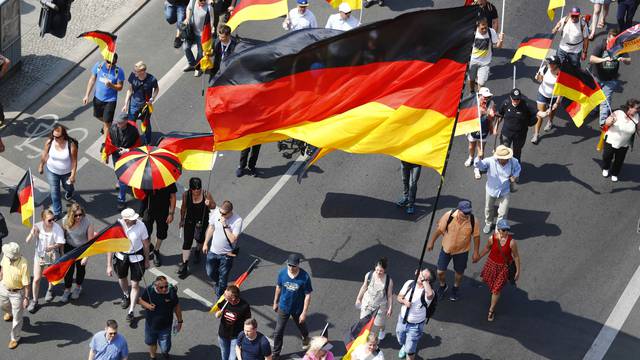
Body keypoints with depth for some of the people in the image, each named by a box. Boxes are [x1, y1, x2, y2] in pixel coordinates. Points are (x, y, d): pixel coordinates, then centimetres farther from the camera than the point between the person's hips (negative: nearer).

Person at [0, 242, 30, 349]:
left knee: (17, 317, 11)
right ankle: (10, 313, 70)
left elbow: (26, 283, -27)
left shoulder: (23, 264, -36)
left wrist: (26, 297, -23)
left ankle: (15, 338, 33)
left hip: (17, 292, -6)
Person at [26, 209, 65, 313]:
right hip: (39, 255, 1)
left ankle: (50, 290, 55)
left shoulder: (57, 229, -24)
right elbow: (28, 241, -14)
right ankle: (34, 301, 19)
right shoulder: (37, 226, -18)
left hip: (52, 256, -1)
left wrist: (52, 247, -40)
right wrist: (32, 233, -34)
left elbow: (60, 243, -20)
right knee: (36, 279, 1)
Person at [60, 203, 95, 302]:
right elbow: (62, 235, -3)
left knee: (81, 268, 18)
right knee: (69, 269, 7)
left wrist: (86, 257, -22)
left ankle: (78, 287, 44)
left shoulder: (87, 223, -30)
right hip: (69, 247, 1)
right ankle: (67, 289, 30)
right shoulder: (65, 221, -21)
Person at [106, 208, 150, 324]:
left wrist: (146, 260, 2)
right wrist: (109, 265, -13)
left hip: (137, 257, -2)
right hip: (121, 256, 2)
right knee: (122, 278, 26)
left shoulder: (140, 225, -24)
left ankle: (131, 311, 14)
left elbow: (146, 244, -8)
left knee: (135, 284, 1)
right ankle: (126, 295, 58)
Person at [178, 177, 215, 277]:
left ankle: (197, 252, 53)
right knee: (187, 241, -2)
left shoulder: (206, 194, -21)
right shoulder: (186, 195, -17)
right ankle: (184, 264, 4)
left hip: (203, 220, 0)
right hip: (190, 219, 0)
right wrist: (182, 220, 12)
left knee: (199, 238, 18)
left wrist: (209, 204, -32)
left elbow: (213, 206, -8)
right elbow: (183, 207, 1)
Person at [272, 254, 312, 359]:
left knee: (301, 325, 27)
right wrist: (275, 302, 11)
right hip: (283, 307, 1)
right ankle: (275, 354, 24)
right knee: (278, 332, 5)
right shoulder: (282, 273, -18)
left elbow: (308, 295, -19)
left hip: (298, 309, -1)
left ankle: (305, 337, 61)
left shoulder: (305, 277, -28)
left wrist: (304, 312, -18)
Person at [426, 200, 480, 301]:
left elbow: (476, 236, -10)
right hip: (446, 248, 0)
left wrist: (476, 252, -4)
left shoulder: (472, 220, -25)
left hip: (461, 250, 0)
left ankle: (456, 288, 50)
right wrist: (431, 242, -1)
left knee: (459, 272, 20)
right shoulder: (449, 216, -27)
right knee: (440, 271, 10)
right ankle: (443, 286, 43)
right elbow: (439, 229, -11)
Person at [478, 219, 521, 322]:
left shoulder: (511, 242, -26)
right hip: (492, 264, 3)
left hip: (504, 267, -3)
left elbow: (516, 256, -13)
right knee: (488, 281, 26)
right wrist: (479, 257, 14)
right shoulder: (492, 238, -20)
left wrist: (518, 271, -6)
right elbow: (487, 248, 1)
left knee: (496, 290, 2)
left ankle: (491, 310, 25)